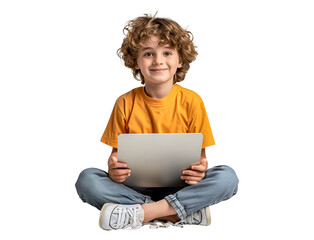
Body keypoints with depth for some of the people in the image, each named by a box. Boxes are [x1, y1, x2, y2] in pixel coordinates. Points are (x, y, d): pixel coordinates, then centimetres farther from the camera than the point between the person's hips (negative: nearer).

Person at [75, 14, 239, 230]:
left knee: (227, 177, -26)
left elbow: (200, 154, 0)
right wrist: (113, 169, -20)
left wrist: (200, 170, -24)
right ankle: (181, 213, -27)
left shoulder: (191, 101, -3)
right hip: (134, 186, 1)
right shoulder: (125, 104, -1)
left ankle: (141, 213, -29)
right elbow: (116, 151, 4)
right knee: (86, 180, -25)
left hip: (179, 186, 0)